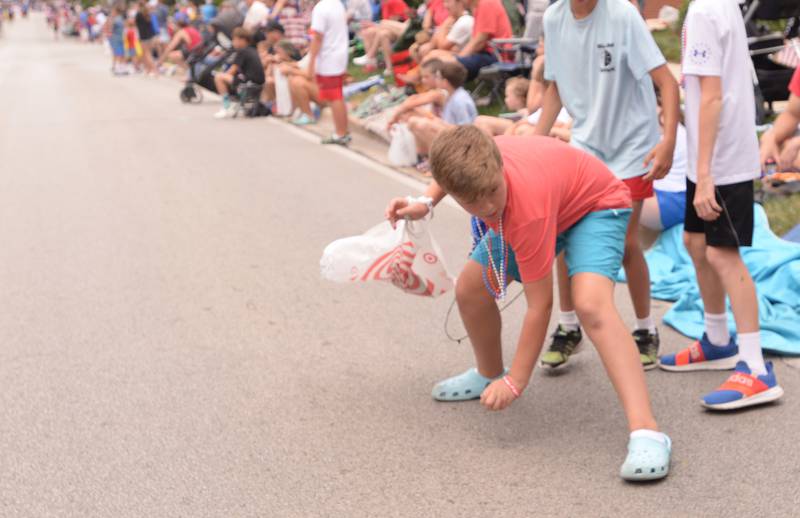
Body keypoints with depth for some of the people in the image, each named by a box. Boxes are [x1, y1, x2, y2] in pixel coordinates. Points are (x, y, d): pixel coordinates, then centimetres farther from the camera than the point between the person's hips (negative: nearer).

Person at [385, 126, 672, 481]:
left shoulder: (527, 208, -43)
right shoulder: (472, 162, -28)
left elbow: (539, 306, -34)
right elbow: (449, 173, 3)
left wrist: (515, 382, -27)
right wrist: (425, 203, -14)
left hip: (595, 206, -7)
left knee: (591, 305, -33)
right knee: (469, 290, 7)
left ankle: (646, 432, -39)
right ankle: (488, 374, 35)